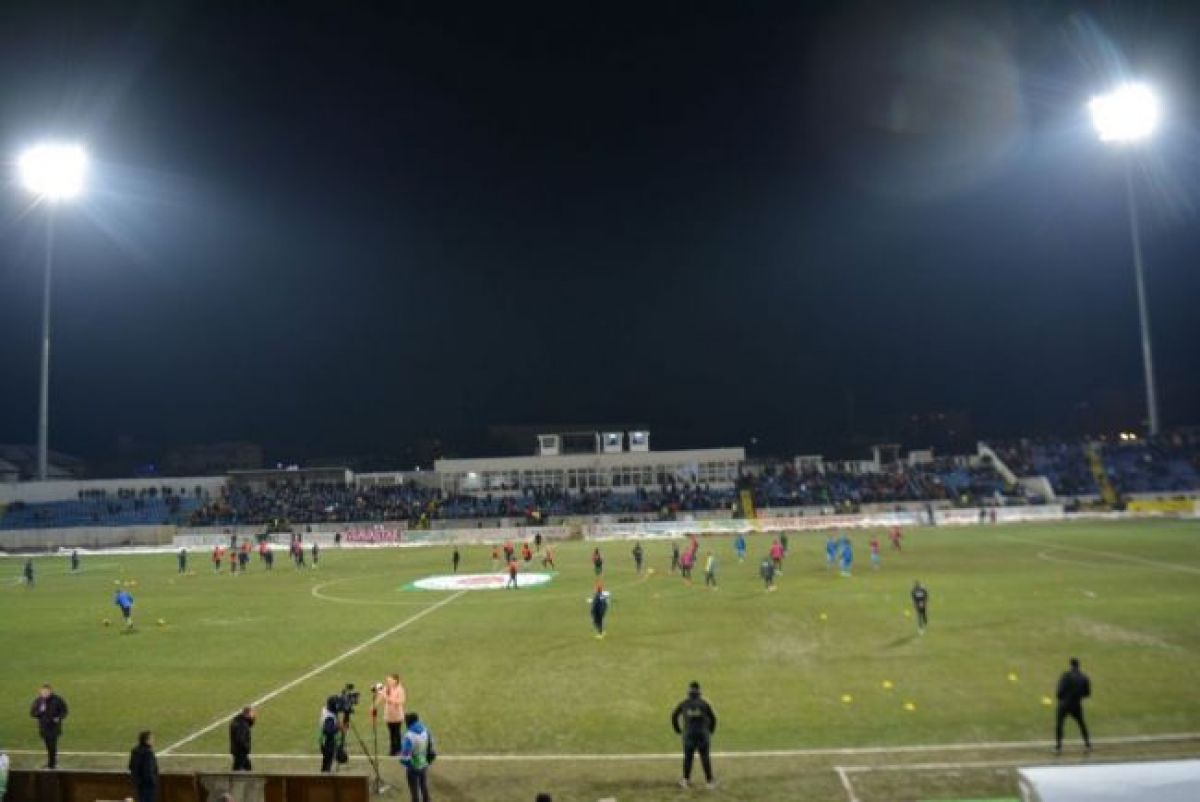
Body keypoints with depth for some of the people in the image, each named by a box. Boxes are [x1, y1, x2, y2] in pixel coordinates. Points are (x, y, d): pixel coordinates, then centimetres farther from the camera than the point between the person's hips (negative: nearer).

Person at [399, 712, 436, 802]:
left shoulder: (409, 736, -26)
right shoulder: (426, 731, -7)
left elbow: (405, 757, -25)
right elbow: (431, 751, 3)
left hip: (413, 768, -5)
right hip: (424, 766, 5)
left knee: (415, 791, 10)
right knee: (424, 788, 22)